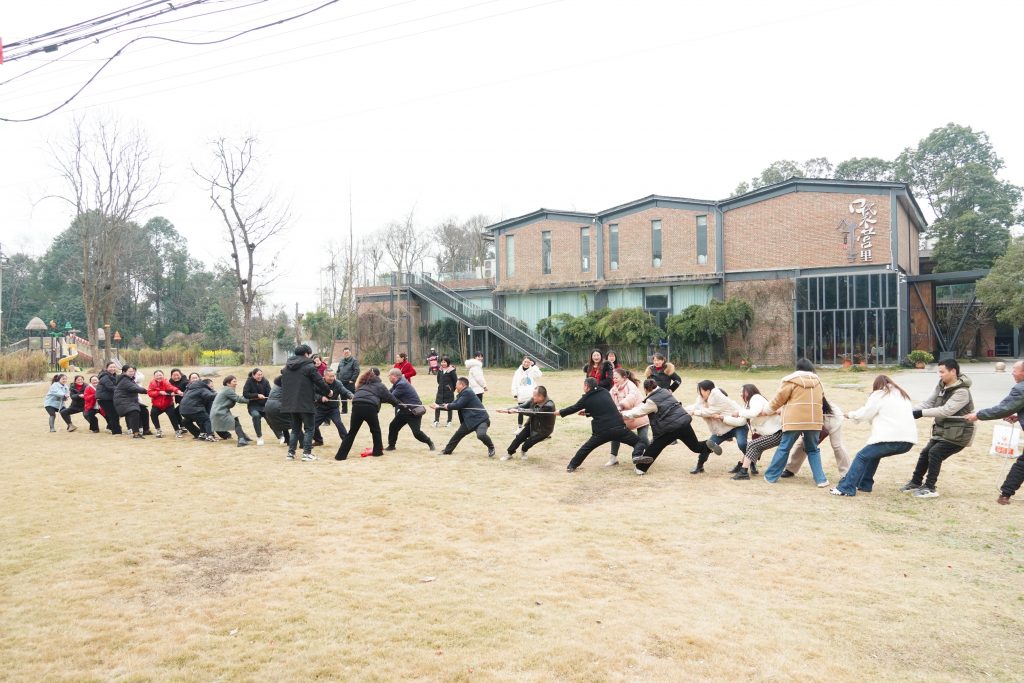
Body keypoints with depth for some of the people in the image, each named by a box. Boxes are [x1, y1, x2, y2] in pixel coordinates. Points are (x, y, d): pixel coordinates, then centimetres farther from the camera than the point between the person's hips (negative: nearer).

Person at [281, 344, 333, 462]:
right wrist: (329, 392, 8)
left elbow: (280, 382, 20)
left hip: (289, 403, 6)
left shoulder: (287, 367, 13)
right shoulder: (309, 366, -8)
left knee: (295, 429, 16)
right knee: (309, 429, 3)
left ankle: (291, 452, 12)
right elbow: (320, 381, -8)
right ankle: (307, 453, -3)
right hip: (305, 404, -6)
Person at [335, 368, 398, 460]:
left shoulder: (363, 383, 30)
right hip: (370, 407, -3)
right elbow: (390, 397, 22)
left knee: (352, 432, 8)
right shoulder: (380, 385, 19)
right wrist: (397, 404, 39)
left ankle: (341, 455, 6)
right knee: (375, 430, 19)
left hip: (357, 406, 3)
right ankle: (377, 451, 25)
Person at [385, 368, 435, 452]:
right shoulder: (398, 382, 3)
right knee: (393, 426, 6)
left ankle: (430, 443, 12)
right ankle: (391, 445, 19)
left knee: (416, 432, -10)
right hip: (405, 410, 9)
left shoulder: (402, 384, -26)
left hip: (414, 411, -9)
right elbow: (390, 392, 6)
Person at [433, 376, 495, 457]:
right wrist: (438, 406, 14)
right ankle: (447, 450, 32)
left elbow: (458, 405, -19)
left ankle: (491, 448, -4)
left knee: (481, 435, -32)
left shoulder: (467, 392, -16)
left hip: (480, 419, -10)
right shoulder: (462, 394, 16)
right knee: (458, 434, 14)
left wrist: (448, 406, -1)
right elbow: (454, 403, 18)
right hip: (470, 420, 10)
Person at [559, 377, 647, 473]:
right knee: (639, 441, 8)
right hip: (619, 427, 1)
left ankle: (572, 466, 25)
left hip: (601, 432, 0)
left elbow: (573, 409, 18)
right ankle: (637, 455, -21)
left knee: (586, 448, 21)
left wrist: (560, 412, 35)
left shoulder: (586, 399, 3)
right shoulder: (605, 392, 12)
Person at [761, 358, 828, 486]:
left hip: (794, 420, -3)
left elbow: (779, 398, 3)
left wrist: (766, 411, 16)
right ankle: (820, 479, 11)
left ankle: (771, 476, 15)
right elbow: (822, 398, 23)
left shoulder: (792, 380, 1)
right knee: (813, 450, 19)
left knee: (784, 448, 6)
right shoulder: (817, 381, 16)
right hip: (814, 420, 4)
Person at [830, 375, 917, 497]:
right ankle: (865, 484, 24)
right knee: (873, 454, 25)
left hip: (892, 437, -7)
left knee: (862, 456, 0)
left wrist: (851, 415, 23)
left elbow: (864, 414, 4)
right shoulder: (903, 395, 26)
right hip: (909, 440, 7)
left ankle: (846, 488, -6)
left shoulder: (879, 395, 5)